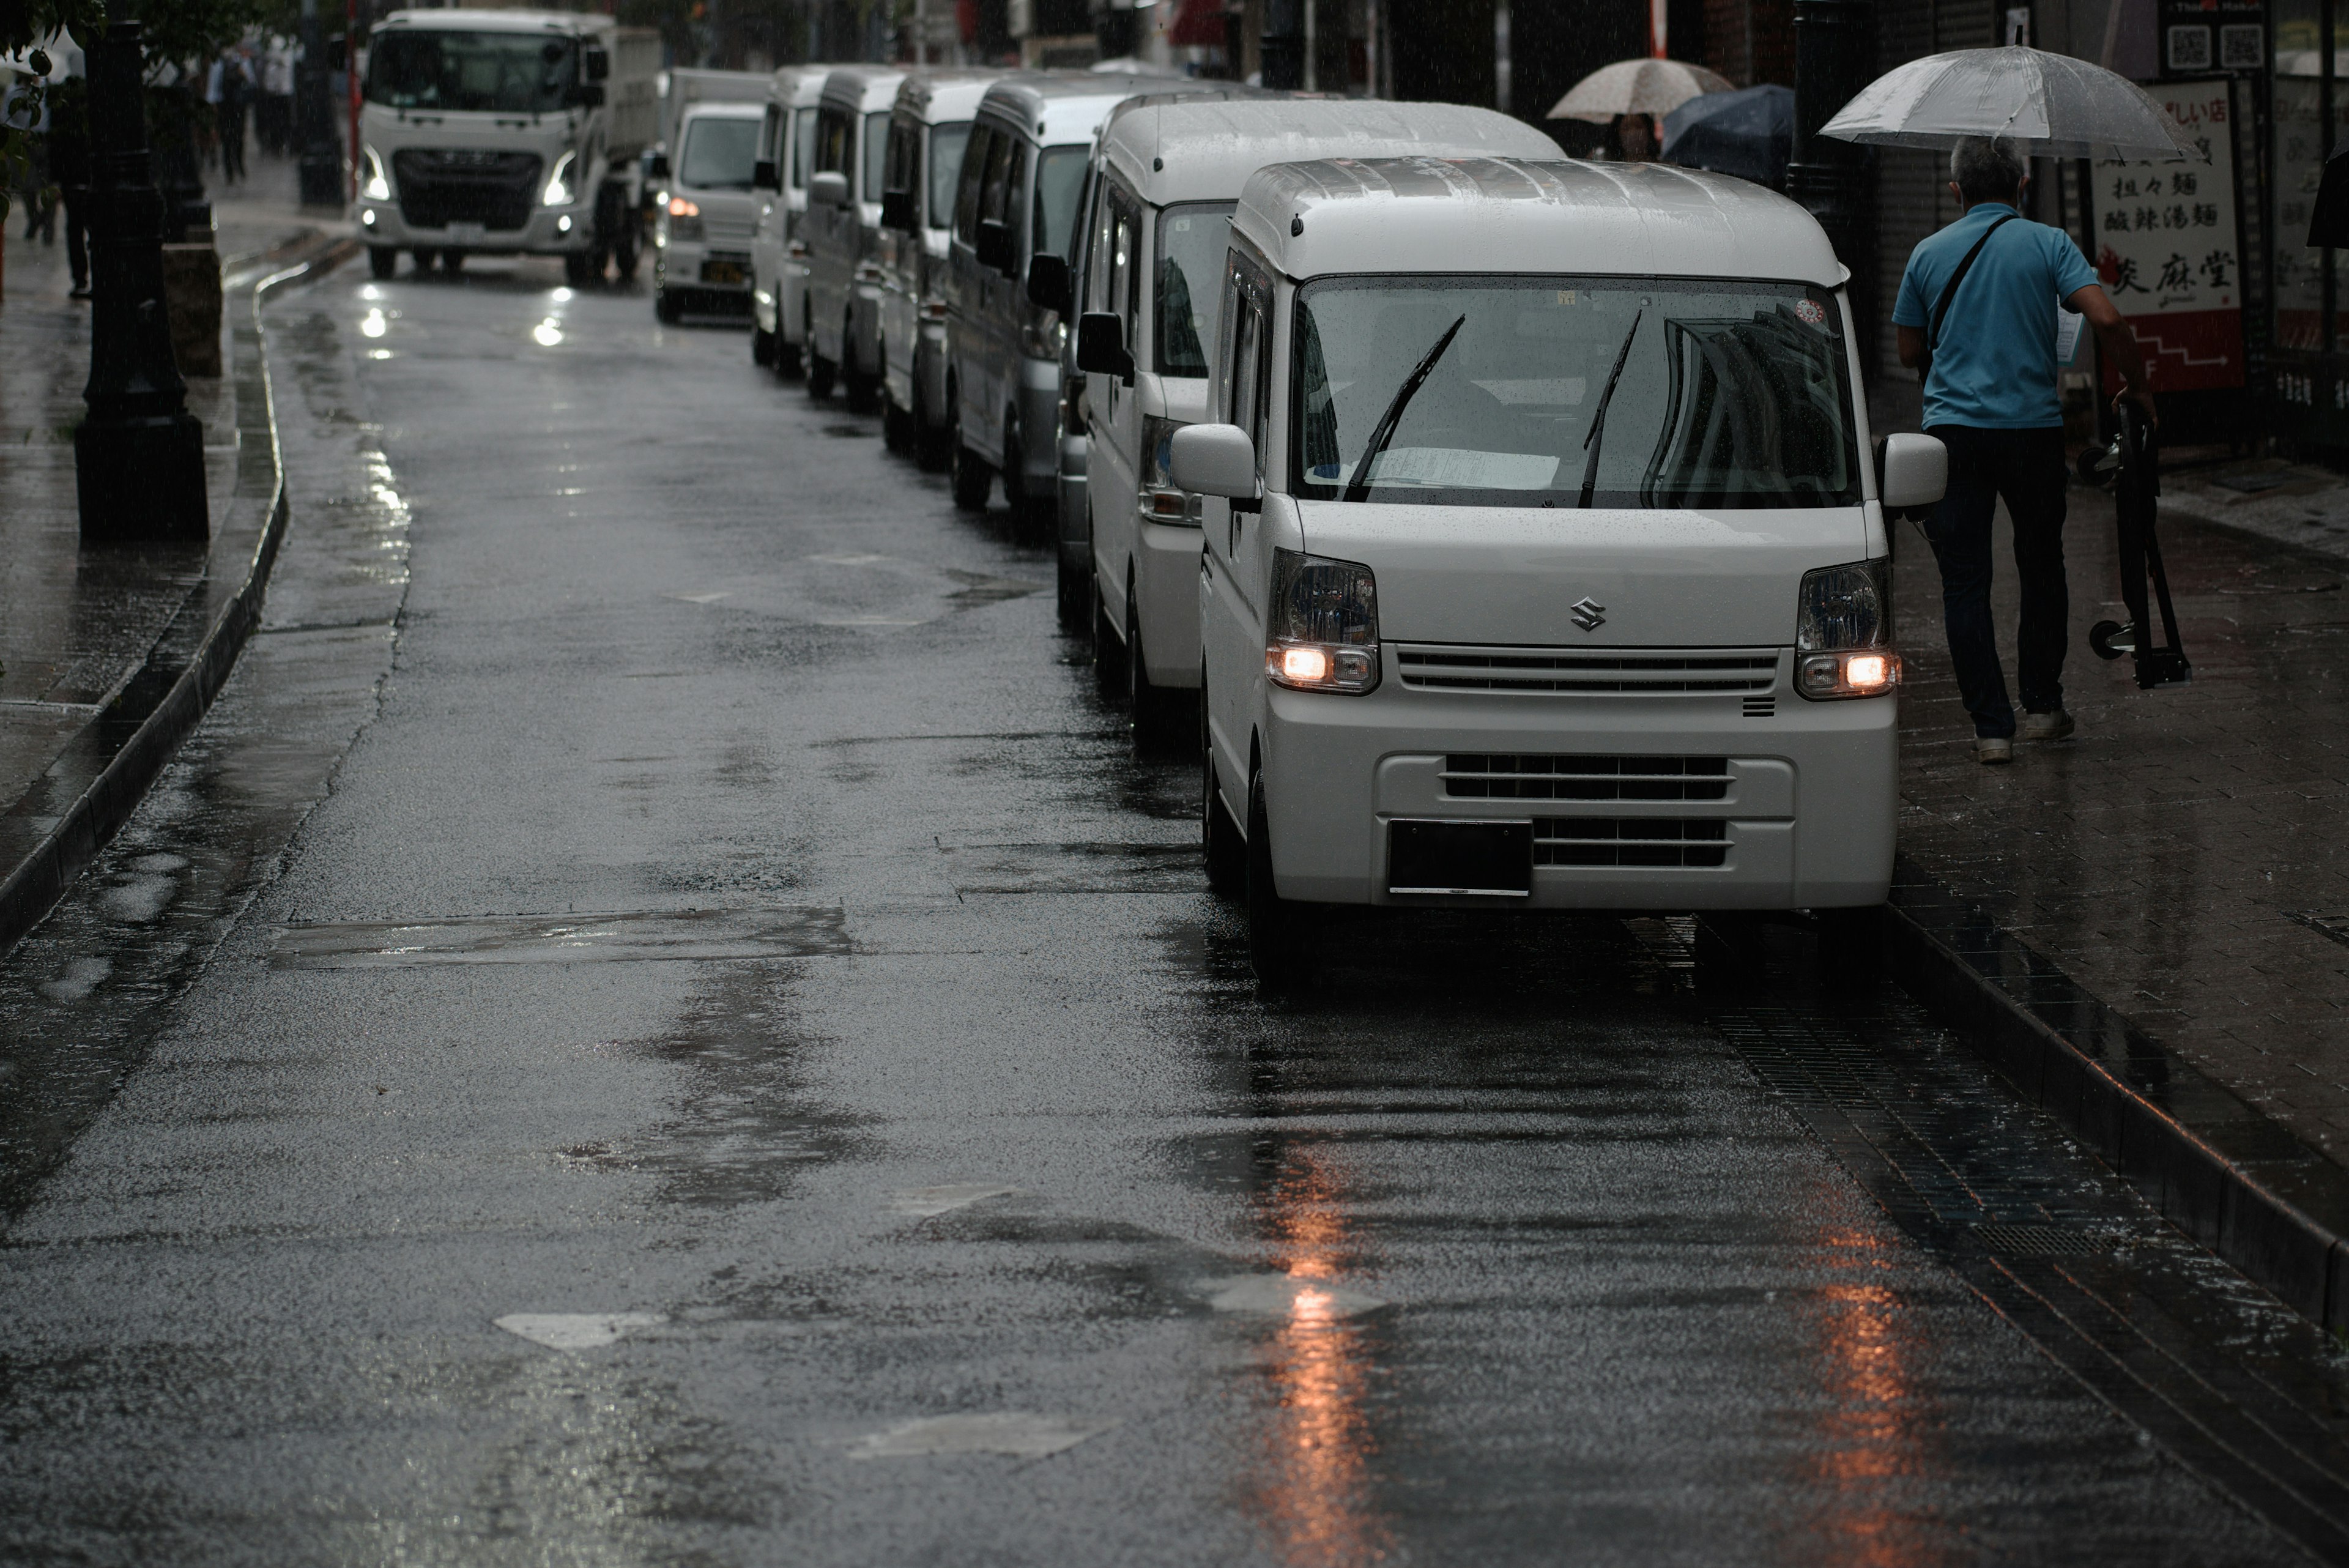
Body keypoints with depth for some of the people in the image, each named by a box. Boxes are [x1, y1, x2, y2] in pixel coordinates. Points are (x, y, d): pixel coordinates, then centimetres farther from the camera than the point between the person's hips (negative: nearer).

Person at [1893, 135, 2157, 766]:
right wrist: (2137, 384, 2)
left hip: (1953, 430, 0)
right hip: (2033, 425, 0)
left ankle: (1992, 726, -3)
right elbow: (2105, 318, -13)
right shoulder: (2047, 244, -1)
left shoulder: (1929, 253, 5)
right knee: (2041, 568, 18)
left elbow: (1910, 351, 13)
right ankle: (2042, 706, 23)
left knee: (1965, 581, 2)